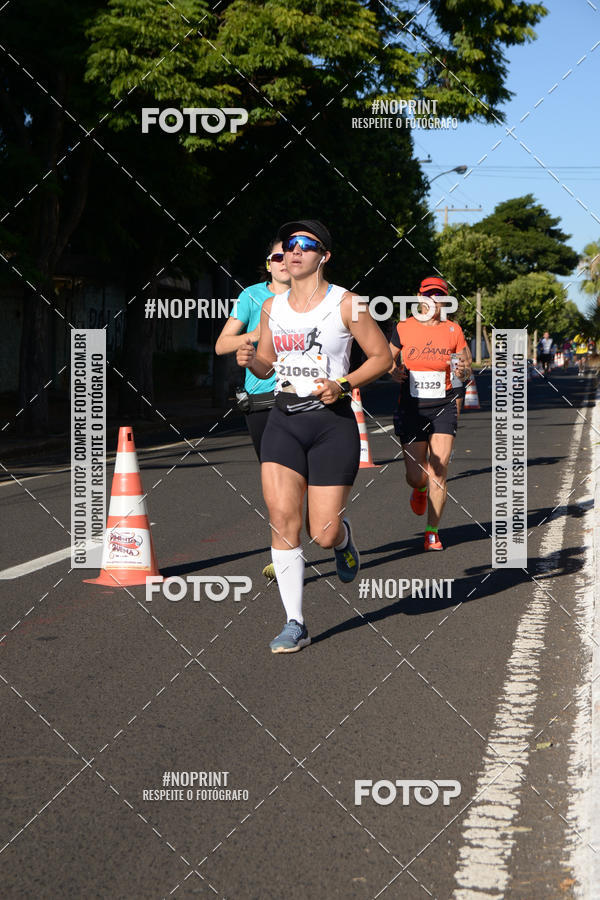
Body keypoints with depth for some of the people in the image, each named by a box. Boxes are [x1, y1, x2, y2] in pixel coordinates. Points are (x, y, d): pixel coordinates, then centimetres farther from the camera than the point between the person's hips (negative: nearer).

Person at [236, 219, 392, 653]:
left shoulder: (346, 304, -4)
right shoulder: (272, 307, 10)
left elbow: (383, 356, 1)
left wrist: (343, 385, -13)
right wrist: (251, 360, -3)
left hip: (332, 423, -3)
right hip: (284, 421, 4)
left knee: (324, 534, -4)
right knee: (282, 519, -11)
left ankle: (344, 536, 36)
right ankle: (295, 624, -2)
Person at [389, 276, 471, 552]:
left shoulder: (454, 331, 3)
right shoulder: (403, 329, 1)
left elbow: (467, 371, 8)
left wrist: (463, 371, -15)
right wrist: (395, 372, -9)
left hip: (443, 407, 0)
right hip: (411, 408, 0)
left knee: (438, 472, -10)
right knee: (416, 476, -2)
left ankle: (432, 532, 4)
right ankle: (419, 489, 38)